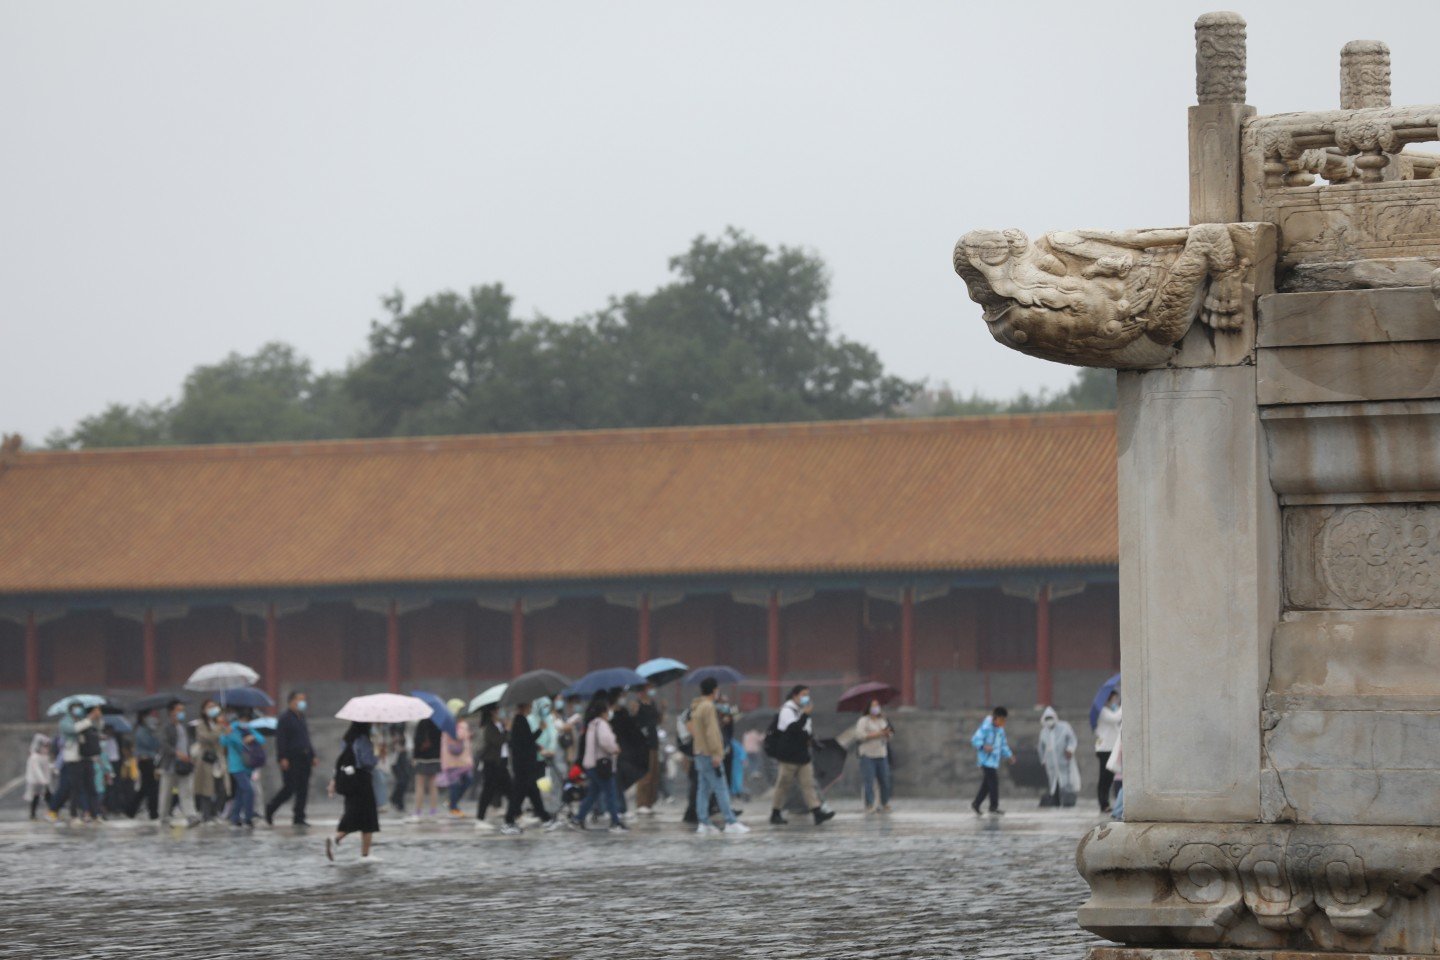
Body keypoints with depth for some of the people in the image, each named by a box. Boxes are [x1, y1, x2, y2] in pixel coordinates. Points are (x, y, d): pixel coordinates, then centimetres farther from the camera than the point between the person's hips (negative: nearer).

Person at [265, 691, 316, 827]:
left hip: (304, 759, 8)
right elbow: (280, 740, -14)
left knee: (303, 789, 4)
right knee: (289, 788, -7)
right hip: (291, 759, -8)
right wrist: (283, 758, -21)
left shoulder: (301, 718, 19)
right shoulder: (285, 719, -8)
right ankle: (270, 810, 12)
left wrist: (312, 756, 20)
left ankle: (299, 818, 8)